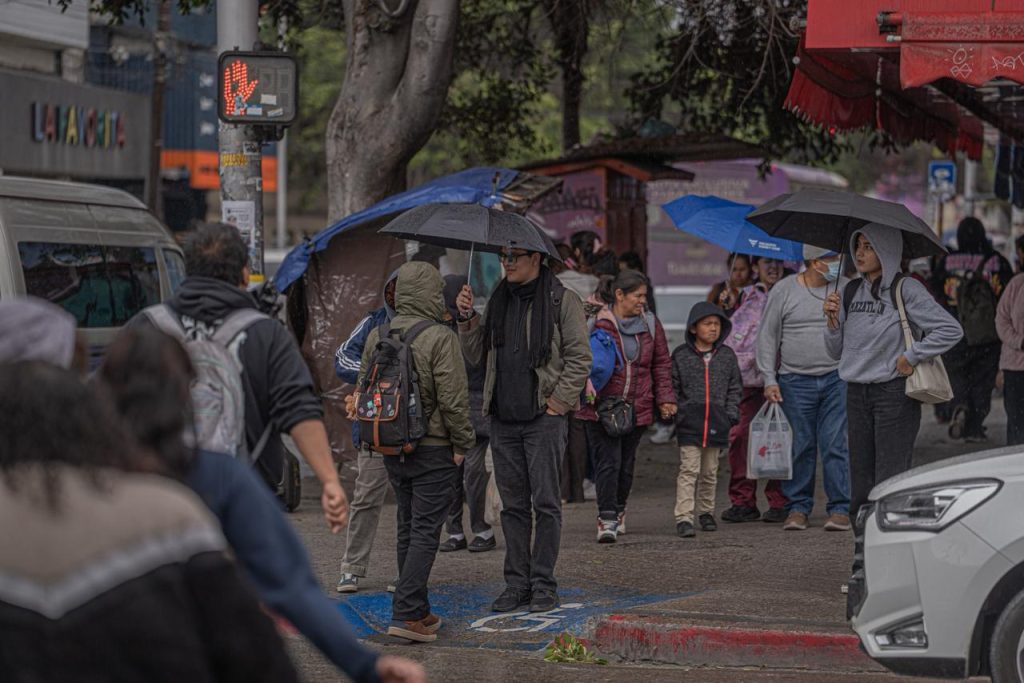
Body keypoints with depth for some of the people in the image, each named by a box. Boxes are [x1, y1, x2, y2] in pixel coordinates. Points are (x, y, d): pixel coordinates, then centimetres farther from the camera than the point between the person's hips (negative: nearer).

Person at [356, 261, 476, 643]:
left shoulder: (376, 336, 6)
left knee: (407, 529, 16)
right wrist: (462, 443, -6)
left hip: (392, 451, 7)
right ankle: (406, 614, -10)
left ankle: (418, 611, 22)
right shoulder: (440, 338, -15)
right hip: (434, 450, -7)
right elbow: (453, 399, -16)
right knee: (425, 532, -4)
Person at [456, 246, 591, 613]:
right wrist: (468, 318, 0)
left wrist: (559, 401, -10)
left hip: (543, 417, -5)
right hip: (503, 418, 5)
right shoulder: (498, 300, 13)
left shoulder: (562, 300, -4)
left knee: (545, 502, -2)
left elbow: (580, 358, -5)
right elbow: (476, 355, 15)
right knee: (513, 504, 8)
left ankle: (543, 583, 4)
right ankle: (517, 583, 13)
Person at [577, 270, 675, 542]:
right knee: (608, 462, -11)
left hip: (637, 408, 4)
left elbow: (662, 363, 14)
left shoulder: (650, 324, 9)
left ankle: (618, 511, 31)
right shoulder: (597, 323, -7)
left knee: (626, 464, 13)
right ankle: (606, 519, -9)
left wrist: (665, 398, 7)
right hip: (601, 406, -4)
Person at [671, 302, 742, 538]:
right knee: (689, 470, -9)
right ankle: (683, 518, -12)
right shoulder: (681, 355, -1)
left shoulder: (726, 355, 7)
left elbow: (735, 388, 11)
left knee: (710, 471, 13)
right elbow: (672, 387, 3)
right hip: (689, 422, -3)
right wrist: (674, 412, -5)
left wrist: (731, 414, 2)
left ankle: (706, 512, 28)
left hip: (716, 422, 3)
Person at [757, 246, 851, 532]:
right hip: (795, 382, -1)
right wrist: (769, 380, -2)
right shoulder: (783, 291, 2)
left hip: (837, 378, 1)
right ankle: (798, 508, 13)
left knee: (835, 444, -4)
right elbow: (767, 337, 4)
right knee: (799, 447, 3)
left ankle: (840, 509, 1)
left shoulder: (846, 289, 7)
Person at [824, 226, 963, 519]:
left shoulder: (906, 290, -7)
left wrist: (910, 357, -11)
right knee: (860, 486, 7)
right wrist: (833, 321, -1)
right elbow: (837, 352, 16)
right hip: (856, 394, 6)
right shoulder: (851, 292, 11)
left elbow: (951, 330, -12)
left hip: (894, 393, -6)